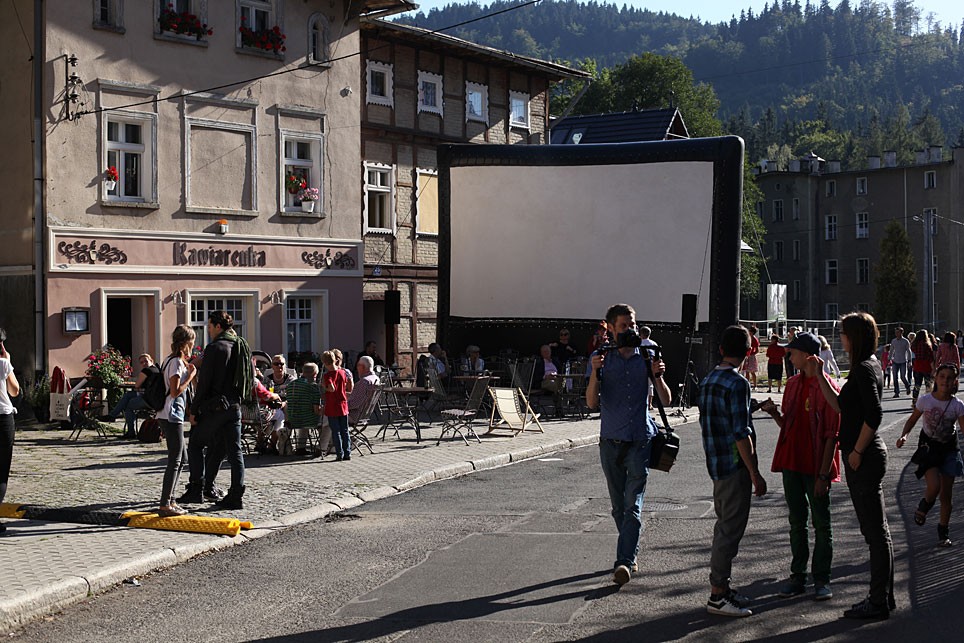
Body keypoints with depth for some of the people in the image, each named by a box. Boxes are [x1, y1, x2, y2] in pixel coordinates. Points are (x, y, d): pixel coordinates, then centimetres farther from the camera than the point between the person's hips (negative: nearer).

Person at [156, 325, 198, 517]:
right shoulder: (176, 362, -14)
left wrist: (187, 370, 16)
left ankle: (169, 500, 20)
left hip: (170, 416, 10)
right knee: (175, 461, -9)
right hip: (172, 416, -10)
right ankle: (165, 505, -9)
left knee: (181, 458, 16)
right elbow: (175, 391, -19)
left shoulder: (172, 360, 15)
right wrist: (191, 375, -12)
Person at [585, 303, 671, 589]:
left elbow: (666, 400, 5)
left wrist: (657, 376, -13)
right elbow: (592, 403, -5)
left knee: (633, 505, -11)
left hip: (640, 439, -1)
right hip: (610, 440, 1)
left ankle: (624, 562, -16)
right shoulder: (600, 358, 3)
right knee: (619, 506, 10)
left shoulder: (646, 356, 5)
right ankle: (631, 555, 24)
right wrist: (595, 372, -19)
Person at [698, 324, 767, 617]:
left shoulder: (707, 381, 10)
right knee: (731, 529, -4)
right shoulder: (738, 384, -16)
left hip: (716, 463, 9)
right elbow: (741, 434, -19)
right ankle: (717, 595, -1)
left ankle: (721, 586, 23)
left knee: (725, 525, 16)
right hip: (735, 464, -9)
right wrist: (755, 473, -15)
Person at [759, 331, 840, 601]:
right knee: (797, 521, 11)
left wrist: (823, 474, -17)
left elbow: (832, 434, -14)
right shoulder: (793, 384, 10)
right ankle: (797, 576, 18)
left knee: (821, 523, 4)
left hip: (816, 467, -6)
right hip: (792, 463, 6)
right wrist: (774, 412, -5)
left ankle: (822, 579, 12)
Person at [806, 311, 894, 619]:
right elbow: (841, 406, 19)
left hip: (864, 458, -10)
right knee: (877, 530, 15)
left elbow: (874, 415, -25)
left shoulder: (865, 370, -16)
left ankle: (879, 602, 3)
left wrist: (856, 451, -18)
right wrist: (819, 377, 17)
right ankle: (884, 597, 23)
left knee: (875, 531, -3)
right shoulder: (870, 366, 14)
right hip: (868, 456, 10)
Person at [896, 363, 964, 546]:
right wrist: (904, 435, -14)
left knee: (946, 494, 5)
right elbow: (912, 419, 3)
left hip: (949, 449, 1)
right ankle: (925, 505, 16)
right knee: (934, 486, -20)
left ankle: (943, 532, 20)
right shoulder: (925, 400, -10)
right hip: (928, 447, -1)